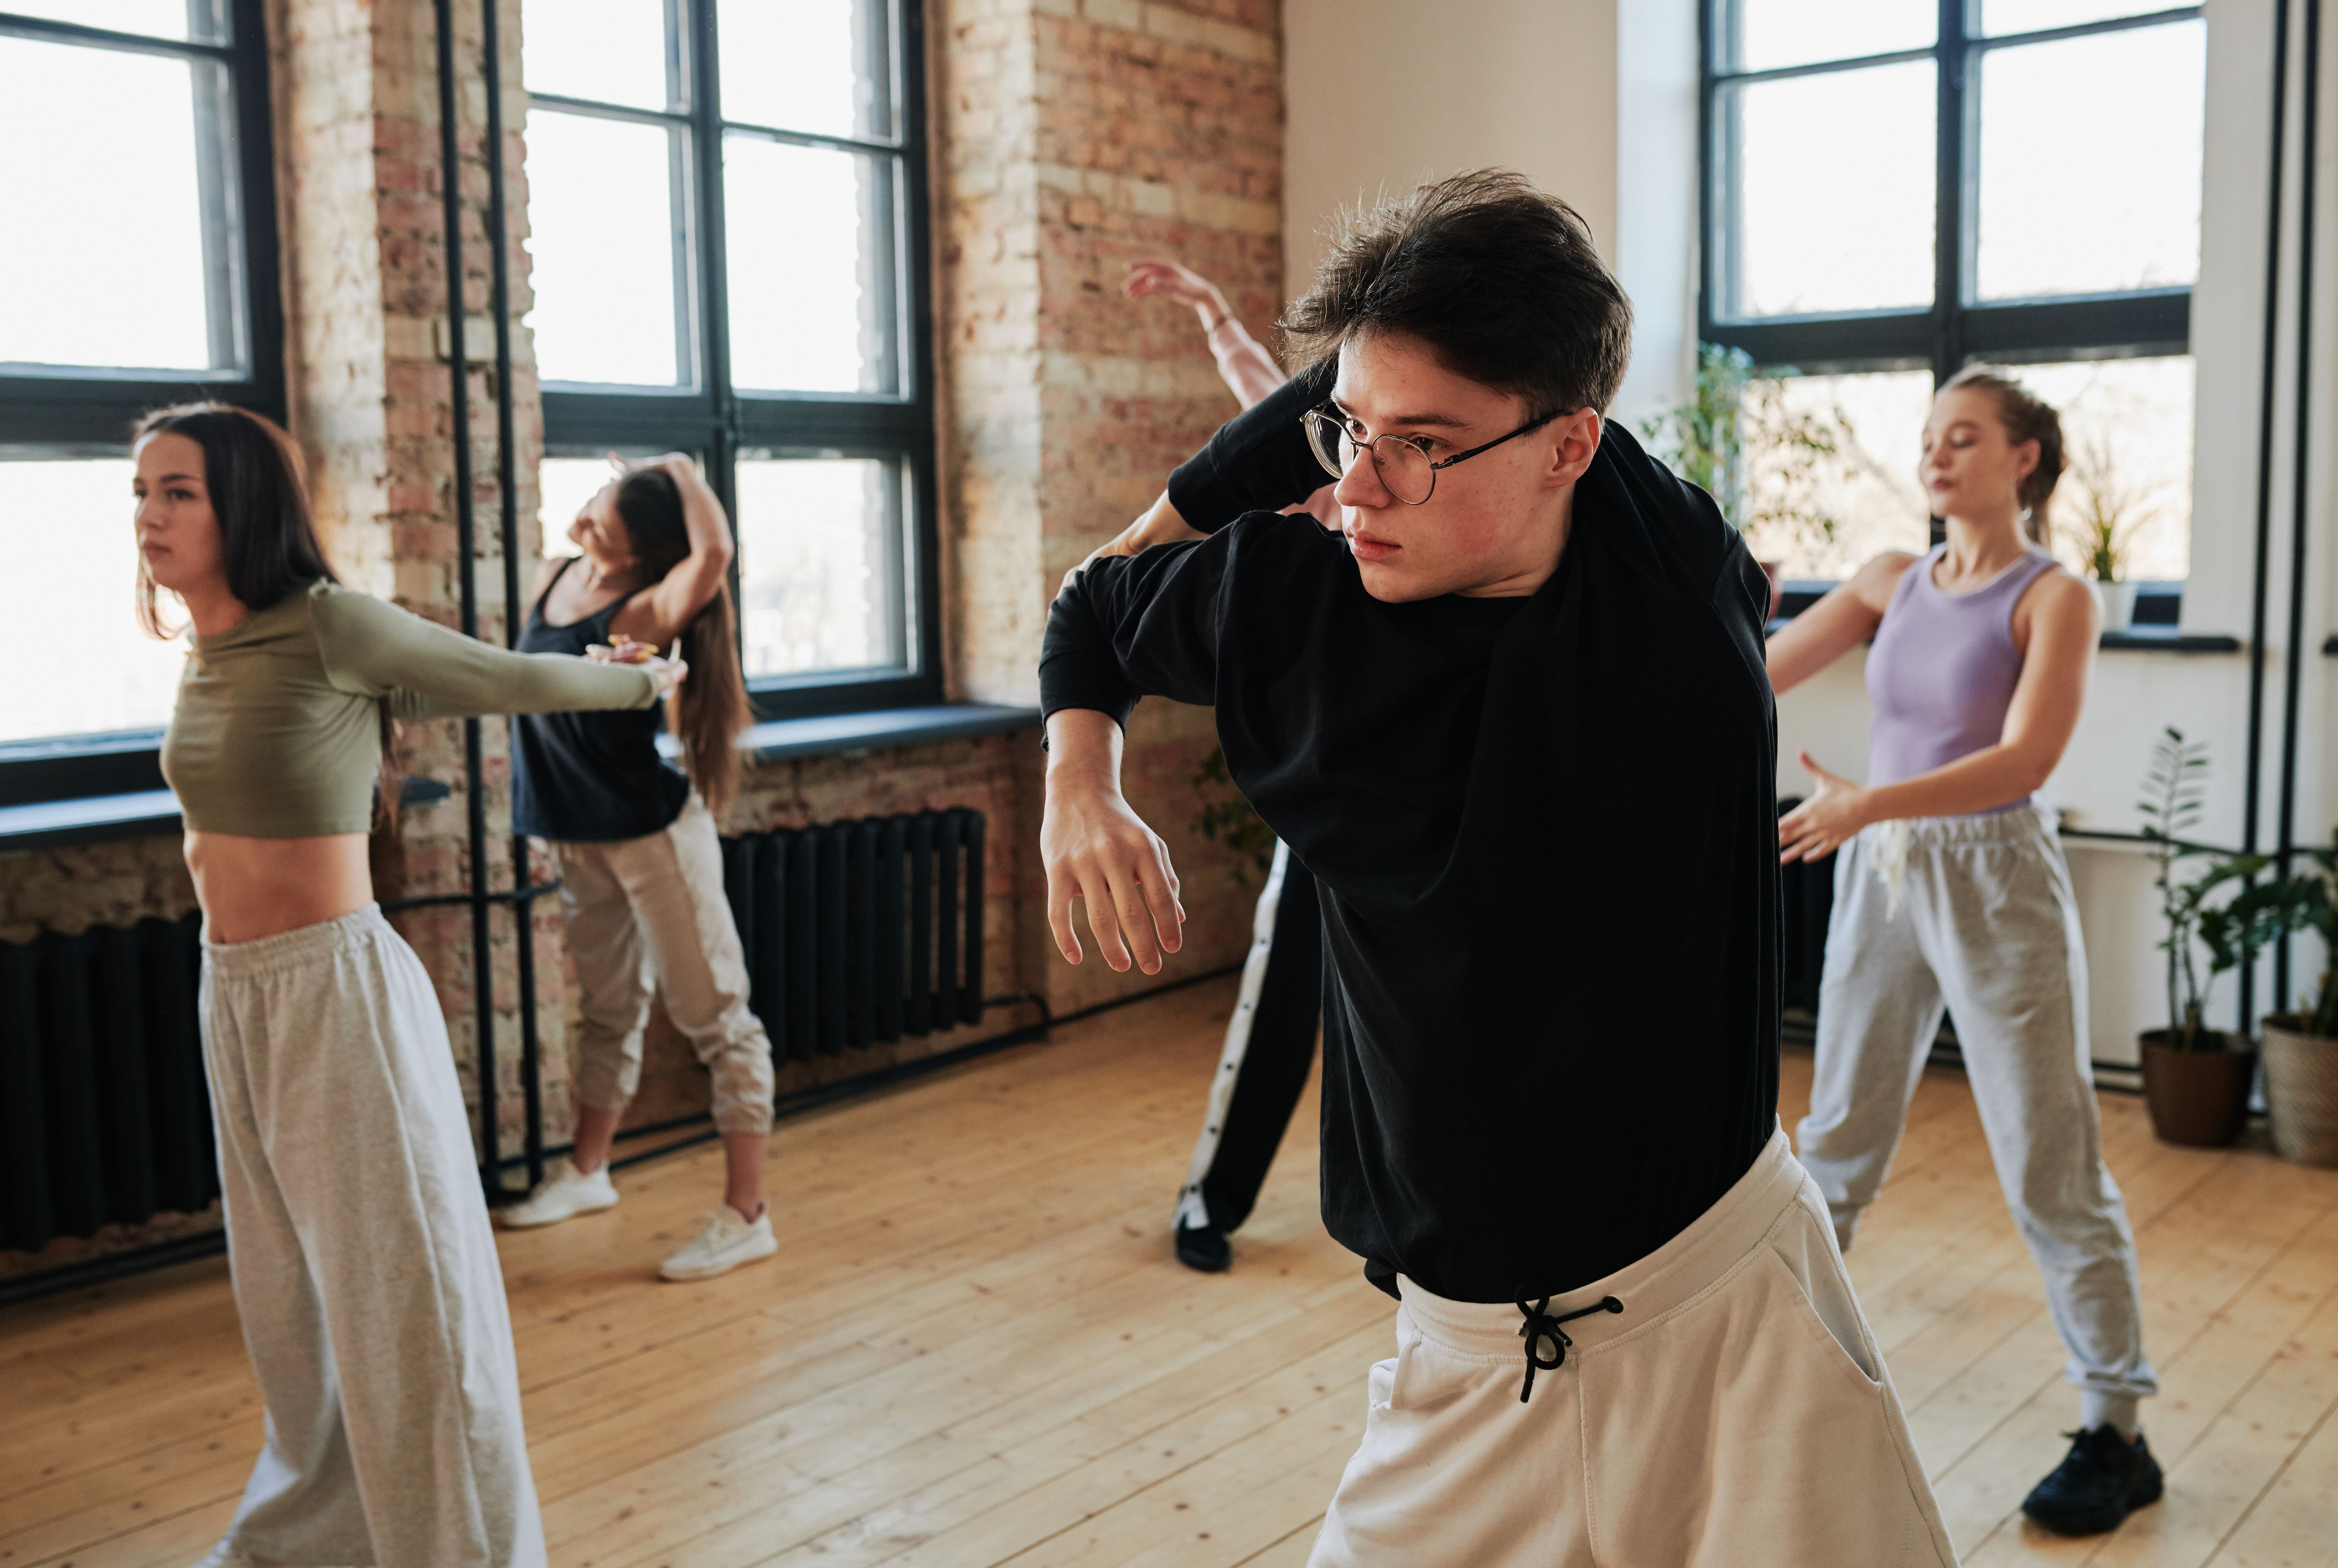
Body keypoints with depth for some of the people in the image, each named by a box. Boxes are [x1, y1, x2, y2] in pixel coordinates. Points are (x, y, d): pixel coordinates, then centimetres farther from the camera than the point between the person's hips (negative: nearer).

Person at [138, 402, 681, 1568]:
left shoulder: (329, 627, -16)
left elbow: (511, 680, -3)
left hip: (335, 991, -8)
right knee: (287, 1291, 18)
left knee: (397, 1292, 1)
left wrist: (644, 683, 8)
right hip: (232, 998, 8)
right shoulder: (208, 654, 8)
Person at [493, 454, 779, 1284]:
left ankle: (745, 1216, 4)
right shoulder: (555, 579, 1)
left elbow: (714, 552, -43)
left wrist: (683, 472, -27)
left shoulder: (645, 613, -22)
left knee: (713, 1017, -2)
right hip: (578, 836, 8)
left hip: (654, 834, -8)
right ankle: (586, 1172, 40)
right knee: (609, 1009, 23)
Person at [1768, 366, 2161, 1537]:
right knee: (1838, 1133, 14)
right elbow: (1765, 673, 3)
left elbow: (2024, 760, -19)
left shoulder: (2054, 598, -7)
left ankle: (2115, 1433, 12)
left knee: (2049, 1168, 0)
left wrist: (1867, 802, -30)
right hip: (1881, 878, 5)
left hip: (1995, 884, -5)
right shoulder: (1893, 583, 8)